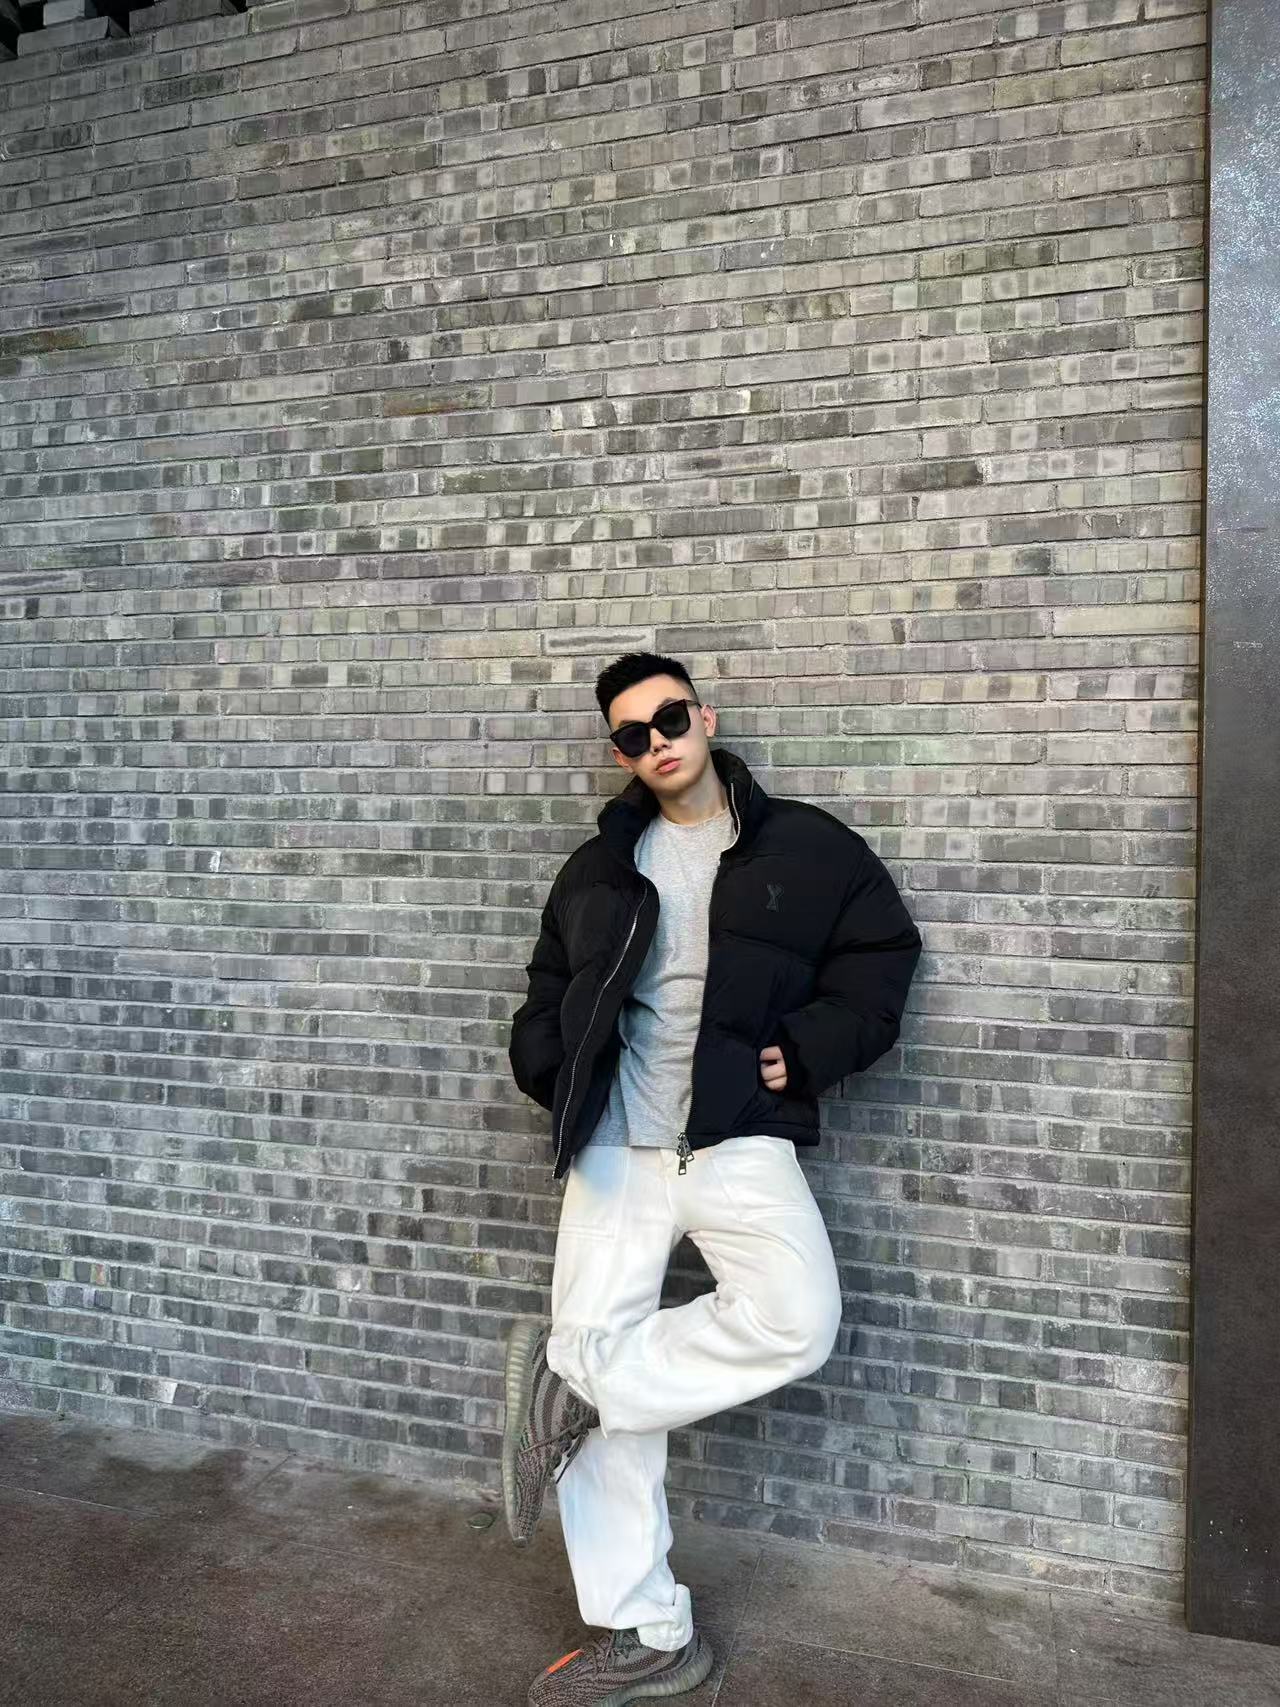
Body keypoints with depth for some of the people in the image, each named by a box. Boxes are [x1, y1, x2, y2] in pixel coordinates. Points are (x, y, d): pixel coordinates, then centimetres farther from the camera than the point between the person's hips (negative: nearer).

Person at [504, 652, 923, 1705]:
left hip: (739, 1139, -2)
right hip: (613, 1145, 3)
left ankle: (571, 1381, -10)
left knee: (797, 1318, -27)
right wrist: (548, 1071, 6)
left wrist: (807, 1052, -6)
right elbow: (550, 993, 26)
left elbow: (881, 957, 9)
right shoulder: (599, 869, 16)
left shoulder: (808, 848, 5)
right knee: (604, 1374, -1)